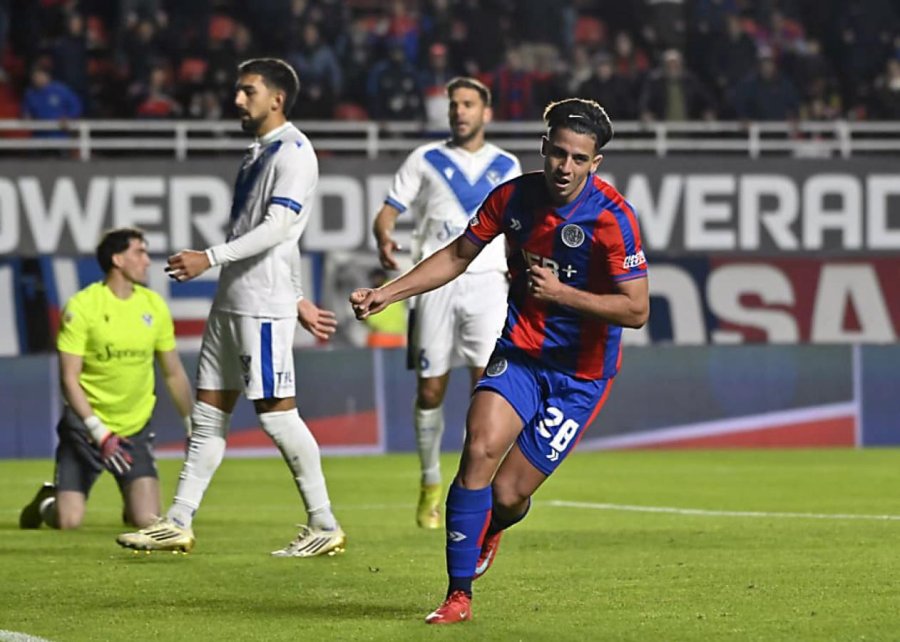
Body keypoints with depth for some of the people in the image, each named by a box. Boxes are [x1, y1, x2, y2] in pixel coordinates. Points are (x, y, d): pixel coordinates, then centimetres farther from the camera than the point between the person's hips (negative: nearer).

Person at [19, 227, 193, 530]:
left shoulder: (154, 305, 2)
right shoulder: (81, 307, -12)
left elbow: (173, 374, 12)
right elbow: (69, 379, -13)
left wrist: (192, 425, 11)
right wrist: (99, 433, -21)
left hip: (136, 429, 3)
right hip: (85, 425, -3)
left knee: (147, 520, -13)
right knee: (68, 521, -11)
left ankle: (132, 505, 24)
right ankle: (47, 501, 25)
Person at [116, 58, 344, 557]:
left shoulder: (292, 151, -11)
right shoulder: (257, 153, 19)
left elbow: (276, 228, -21)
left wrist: (209, 258, -26)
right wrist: (298, 300, 23)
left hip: (263, 306, -10)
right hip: (231, 302, 10)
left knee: (276, 412, -8)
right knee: (209, 412, 9)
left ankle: (324, 526, -1)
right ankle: (178, 524, 11)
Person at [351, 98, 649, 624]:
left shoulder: (612, 217, -19)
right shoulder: (514, 196, -5)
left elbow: (636, 309, -18)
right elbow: (458, 255, 9)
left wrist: (560, 293, -25)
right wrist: (387, 294, 1)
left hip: (580, 374, -3)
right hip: (518, 352, 3)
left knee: (508, 495, -5)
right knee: (480, 448, -21)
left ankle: (489, 530, 36)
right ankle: (460, 595, -11)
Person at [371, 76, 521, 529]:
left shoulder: (506, 166, 12)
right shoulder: (426, 159, 7)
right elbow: (387, 212, 3)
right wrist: (384, 239, -19)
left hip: (486, 280, 0)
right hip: (435, 282, 0)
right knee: (430, 390, 1)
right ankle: (430, 484, 19)